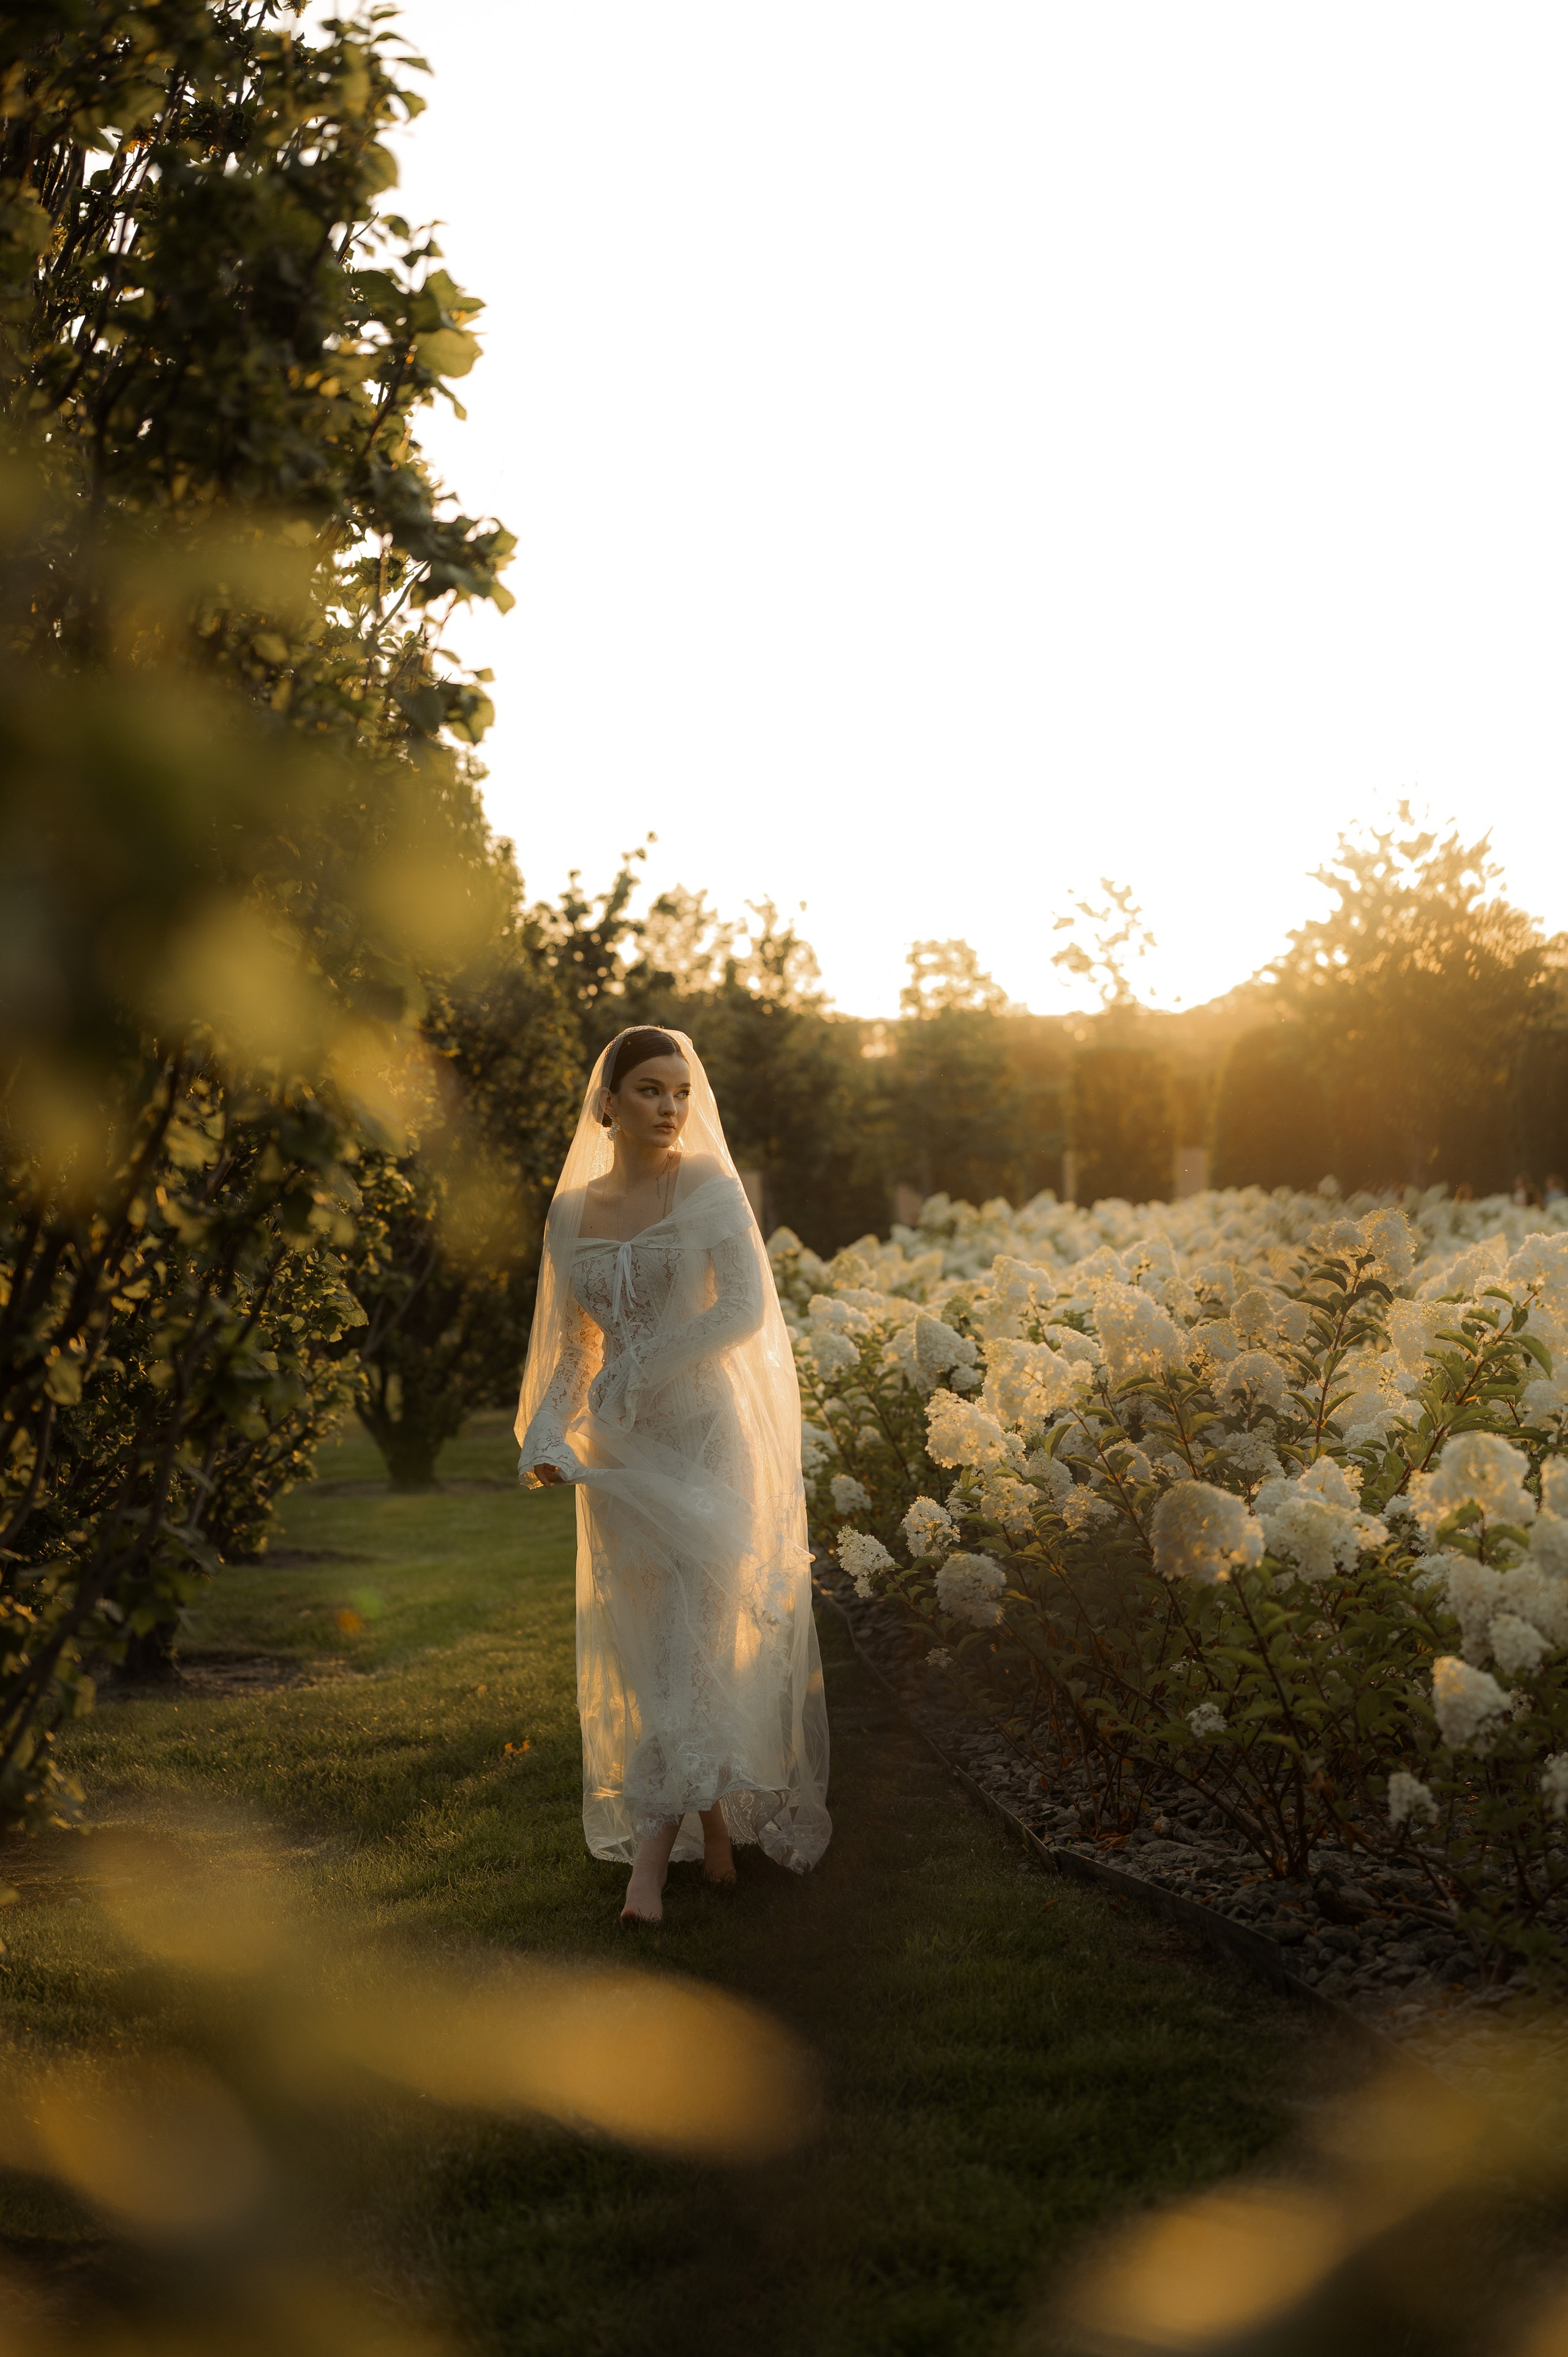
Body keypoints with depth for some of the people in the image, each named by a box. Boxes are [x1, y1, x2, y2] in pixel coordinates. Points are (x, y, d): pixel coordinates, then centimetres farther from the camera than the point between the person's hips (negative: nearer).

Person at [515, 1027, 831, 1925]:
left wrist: (637, 1374, -14)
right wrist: (544, 1438, -4)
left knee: (690, 1642, -12)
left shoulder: (710, 1189, -2)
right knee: (642, 1649, 7)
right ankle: (712, 1826, 22)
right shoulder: (570, 1215, 10)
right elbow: (567, 1349, 13)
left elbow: (747, 1311, -14)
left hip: (706, 1437, -5)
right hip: (619, 1452, 5)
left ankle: (653, 1857, -14)